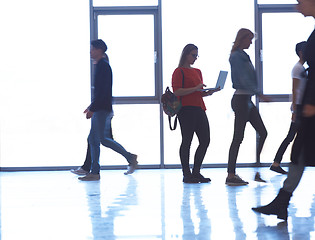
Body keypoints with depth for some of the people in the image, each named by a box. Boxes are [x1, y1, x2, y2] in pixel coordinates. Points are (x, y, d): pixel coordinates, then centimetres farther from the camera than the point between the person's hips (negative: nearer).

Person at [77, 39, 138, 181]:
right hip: (100, 109, 10)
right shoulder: (100, 66, 18)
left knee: (102, 138, -8)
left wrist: (92, 109, -20)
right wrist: (91, 107, 22)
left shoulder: (103, 66, -13)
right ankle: (94, 172, 8)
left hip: (102, 109, -10)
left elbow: (102, 91, -20)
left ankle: (130, 158, 1)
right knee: (93, 139, 7)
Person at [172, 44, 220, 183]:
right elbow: (177, 92, -13)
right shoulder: (179, 71, -2)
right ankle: (186, 175, 3)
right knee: (187, 141, -4)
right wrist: (195, 88, -18)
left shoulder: (197, 72, 22)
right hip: (186, 110, -8)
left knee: (205, 140, 2)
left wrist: (211, 91, 5)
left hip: (199, 109, 8)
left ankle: (196, 172, 13)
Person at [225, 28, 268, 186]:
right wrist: (259, 93, -28)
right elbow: (244, 79, -21)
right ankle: (231, 176, -3)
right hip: (241, 100, -10)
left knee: (263, 133, 8)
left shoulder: (243, 56, 18)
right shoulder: (236, 56, -12)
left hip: (247, 100, 10)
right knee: (238, 137, -7)